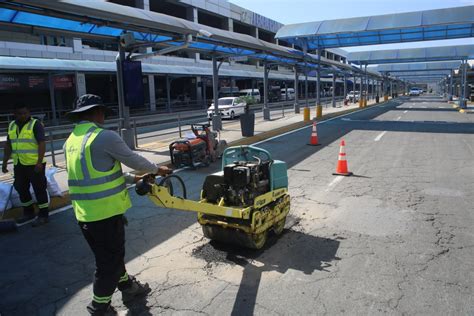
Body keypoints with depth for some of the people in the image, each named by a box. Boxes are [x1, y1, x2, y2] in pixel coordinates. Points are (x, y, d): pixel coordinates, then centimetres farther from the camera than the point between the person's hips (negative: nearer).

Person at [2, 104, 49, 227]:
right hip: (18, 165, 7)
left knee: (39, 189, -1)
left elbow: (42, 144, -16)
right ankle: (28, 212, 31)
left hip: (34, 164, -7)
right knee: (21, 189, 15)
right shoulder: (12, 125, 12)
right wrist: (5, 162, 14)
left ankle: (43, 215, 8)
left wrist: (39, 162, -24)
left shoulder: (35, 124, -9)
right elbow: (8, 145, 17)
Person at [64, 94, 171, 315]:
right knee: (109, 261, 9)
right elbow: (134, 160, -7)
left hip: (83, 214, 9)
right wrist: (156, 170, 12)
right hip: (106, 212, -8)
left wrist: (133, 179, 20)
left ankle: (128, 287, 42)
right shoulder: (105, 137, -16)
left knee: (111, 254, 24)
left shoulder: (71, 142, 10)